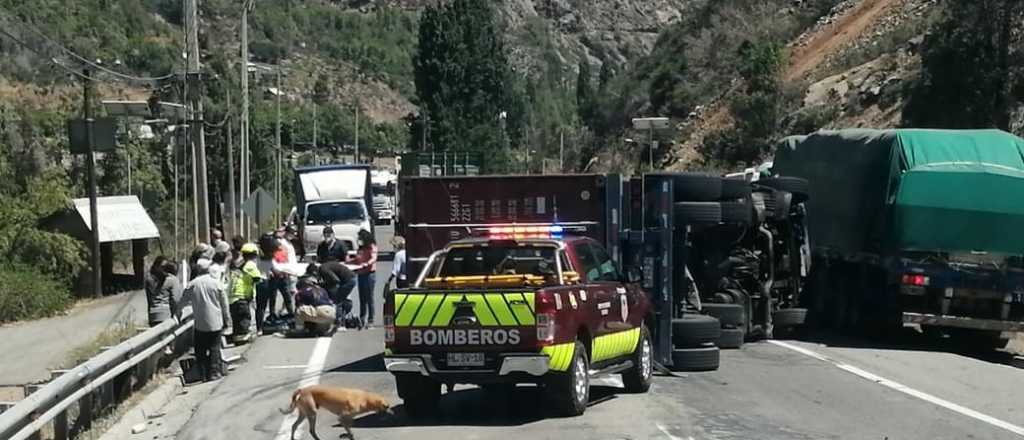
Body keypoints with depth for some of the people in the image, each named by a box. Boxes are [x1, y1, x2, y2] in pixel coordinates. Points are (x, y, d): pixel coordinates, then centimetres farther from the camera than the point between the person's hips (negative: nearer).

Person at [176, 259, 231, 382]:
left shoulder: (192, 285, -5)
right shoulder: (217, 283, -5)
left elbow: (183, 301, 8)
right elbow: (224, 304, 0)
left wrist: (178, 312, 28)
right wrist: (227, 320, 12)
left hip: (200, 323, 0)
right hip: (216, 322, 0)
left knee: (200, 349, 10)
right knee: (214, 348, 7)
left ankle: (204, 374, 8)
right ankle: (214, 373, 5)